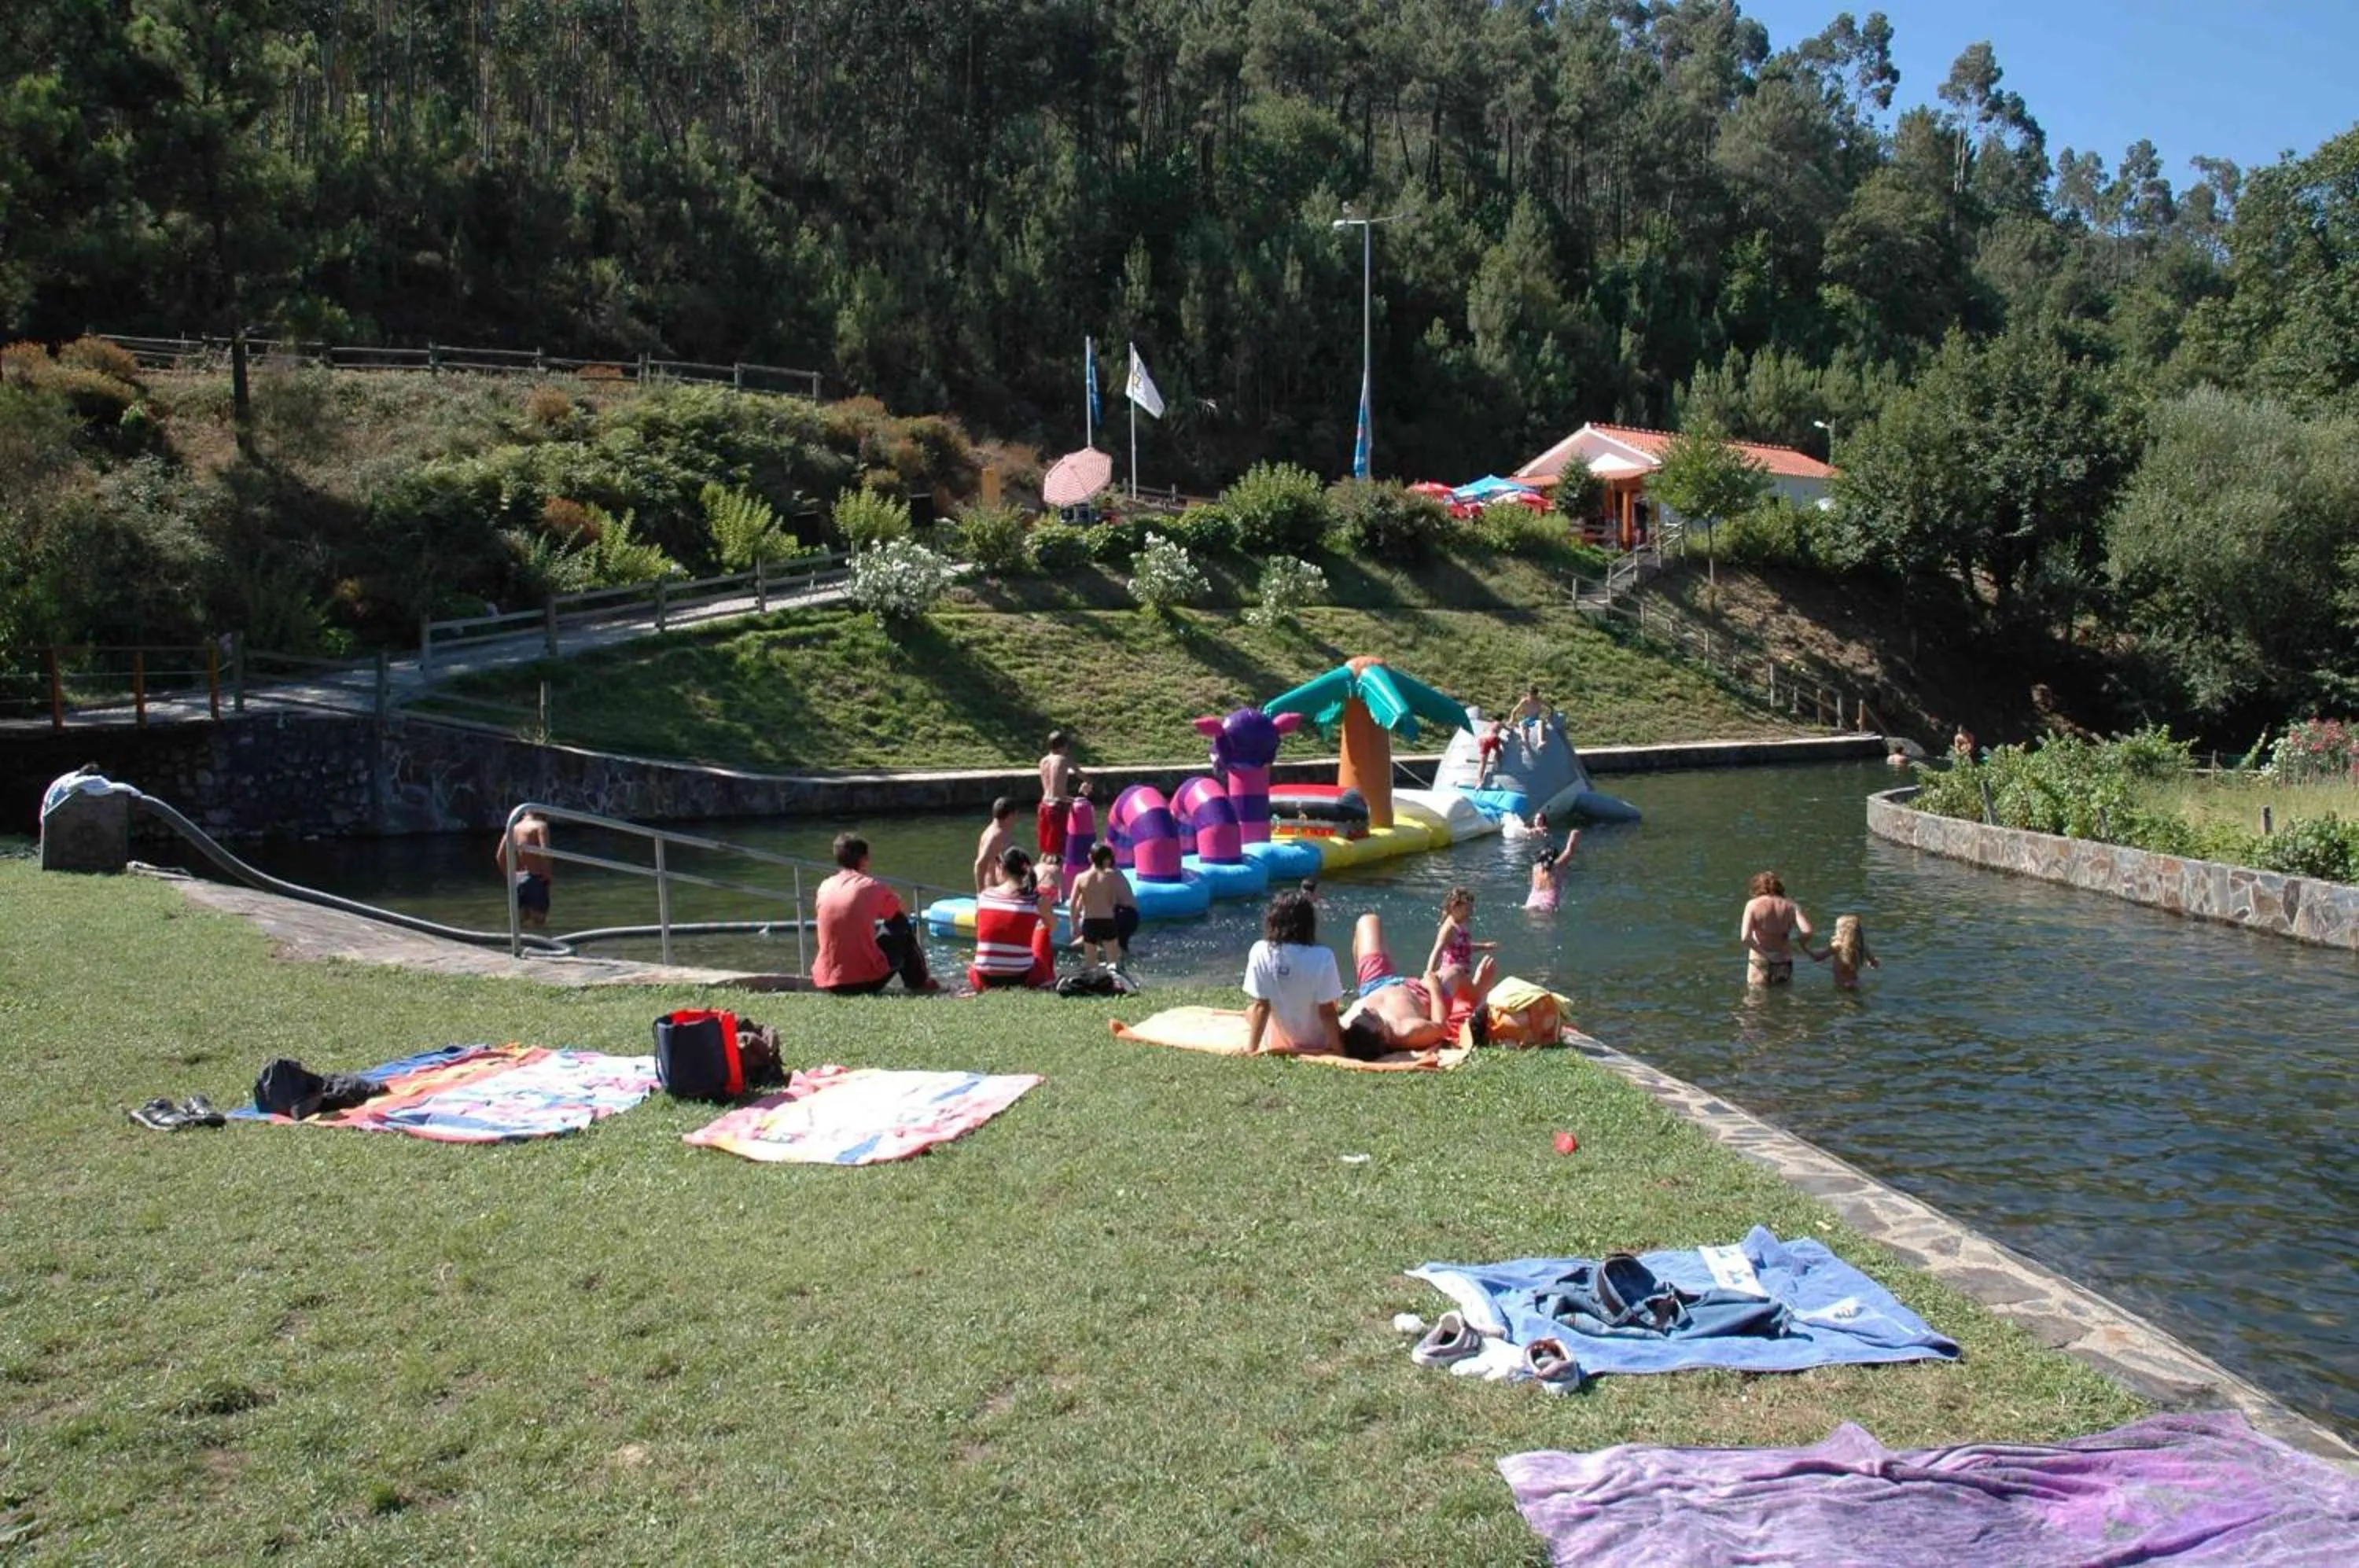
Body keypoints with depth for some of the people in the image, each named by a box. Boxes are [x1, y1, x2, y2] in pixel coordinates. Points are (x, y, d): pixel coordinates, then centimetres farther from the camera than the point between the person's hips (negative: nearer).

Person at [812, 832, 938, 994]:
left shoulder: (824, 887, 6)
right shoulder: (872, 887, -4)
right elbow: (903, 915, 14)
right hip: (865, 980, -5)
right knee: (905, 932, 22)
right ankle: (920, 983, 37)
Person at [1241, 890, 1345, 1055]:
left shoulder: (1261, 952, -21)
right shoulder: (1322, 957, -25)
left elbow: (1261, 1006, -16)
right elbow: (1327, 1011, -20)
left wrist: (1251, 1048, -7)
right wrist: (1339, 1048, -7)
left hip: (1278, 1041, 0)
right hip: (1317, 1042, 0)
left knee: (1250, 1012, 33)